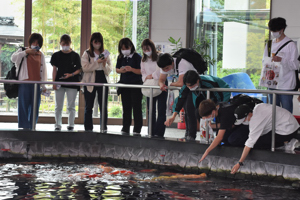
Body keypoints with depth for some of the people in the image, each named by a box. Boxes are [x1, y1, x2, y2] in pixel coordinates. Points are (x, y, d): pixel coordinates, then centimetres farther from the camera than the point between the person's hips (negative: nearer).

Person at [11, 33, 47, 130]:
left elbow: (43, 70, 17)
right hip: (24, 82, -3)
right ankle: (25, 126, -2)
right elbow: (13, 58, -11)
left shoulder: (41, 55, 16)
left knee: (35, 106, 2)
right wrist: (26, 52, -15)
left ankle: (32, 126, 9)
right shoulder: (22, 51, 7)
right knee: (24, 105, -6)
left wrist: (43, 86, 13)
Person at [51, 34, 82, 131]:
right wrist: (54, 82, -2)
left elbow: (79, 69, 2)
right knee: (58, 106, 5)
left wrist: (71, 74, -15)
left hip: (72, 83, -1)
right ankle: (58, 125, 12)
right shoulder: (56, 55, 6)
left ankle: (71, 125, 10)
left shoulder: (75, 55, 2)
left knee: (71, 106, 2)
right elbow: (55, 69, 7)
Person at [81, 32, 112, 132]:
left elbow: (109, 70, 6)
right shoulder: (87, 54, 4)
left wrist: (104, 64, -13)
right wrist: (97, 63, -17)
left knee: (103, 106, 0)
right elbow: (85, 68, -10)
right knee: (89, 106, 4)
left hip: (103, 81, 1)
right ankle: (88, 127, 9)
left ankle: (104, 127, 5)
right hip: (90, 82, -1)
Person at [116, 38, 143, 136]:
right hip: (124, 84, 5)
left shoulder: (137, 57, -8)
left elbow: (141, 71, -11)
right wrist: (121, 70, -8)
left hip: (136, 85, -5)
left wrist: (131, 69, -26)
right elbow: (117, 69, 14)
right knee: (126, 107, 10)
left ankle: (137, 130, 2)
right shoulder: (120, 57, 8)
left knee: (136, 107, -2)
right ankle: (125, 129, 16)